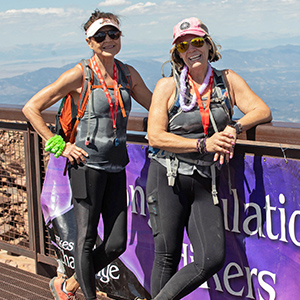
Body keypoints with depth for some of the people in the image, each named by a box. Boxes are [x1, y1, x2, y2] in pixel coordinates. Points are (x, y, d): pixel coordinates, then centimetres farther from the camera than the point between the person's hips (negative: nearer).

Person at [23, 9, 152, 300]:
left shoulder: (128, 74, 9)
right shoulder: (80, 75, -7)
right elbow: (31, 108, -5)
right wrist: (59, 146, -8)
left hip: (116, 167, 6)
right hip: (87, 164, -6)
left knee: (116, 243, 7)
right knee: (86, 239, -1)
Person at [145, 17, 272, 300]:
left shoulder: (227, 80, 7)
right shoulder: (168, 86, -2)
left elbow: (262, 111, -1)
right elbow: (155, 137, -10)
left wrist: (234, 129, -21)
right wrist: (203, 144, -19)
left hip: (204, 183, 3)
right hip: (168, 178, -3)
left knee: (213, 259, -6)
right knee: (167, 257, 2)